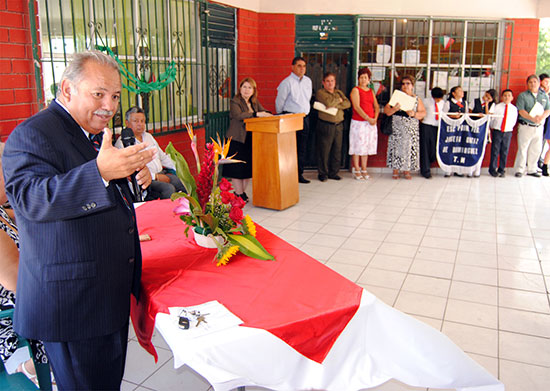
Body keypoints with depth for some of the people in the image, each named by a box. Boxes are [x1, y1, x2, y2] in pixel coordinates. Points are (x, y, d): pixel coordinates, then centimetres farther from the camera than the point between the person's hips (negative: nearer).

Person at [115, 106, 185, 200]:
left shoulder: (148, 136, 22)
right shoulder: (122, 143, -4)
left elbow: (163, 156, 30)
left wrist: (173, 170, 12)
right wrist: (155, 177, -18)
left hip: (161, 173, 7)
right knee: (168, 188, -32)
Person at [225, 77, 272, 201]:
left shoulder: (255, 102, 14)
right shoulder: (235, 102, -7)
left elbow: (263, 112, 11)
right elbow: (238, 115, -24)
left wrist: (266, 114, -14)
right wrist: (256, 114, -31)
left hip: (251, 139, 6)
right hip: (237, 139, -6)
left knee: (249, 167, 9)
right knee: (237, 168, -3)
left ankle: (242, 192, 23)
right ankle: (239, 194, 8)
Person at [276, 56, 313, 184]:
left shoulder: (308, 81, 10)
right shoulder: (287, 82, -10)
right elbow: (279, 101, -3)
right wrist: (281, 117, 7)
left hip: (304, 117, 7)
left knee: (302, 148, 9)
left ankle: (299, 174, 17)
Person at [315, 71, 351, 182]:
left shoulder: (339, 92, 18)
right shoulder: (320, 92, 0)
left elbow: (348, 103, 2)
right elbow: (328, 102, -18)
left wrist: (335, 106, -11)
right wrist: (339, 100, 0)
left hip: (339, 125, 5)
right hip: (325, 126, -5)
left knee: (337, 150, 7)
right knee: (324, 150, -2)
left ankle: (333, 172, 17)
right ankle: (322, 173, 8)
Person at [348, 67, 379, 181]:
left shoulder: (371, 91, 15)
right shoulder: (355, 90, -3)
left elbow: (377, 107, 12)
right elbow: (356, 107, -13)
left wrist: (375, 118, -6)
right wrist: (368, 118, -17)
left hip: (371, 123, 6)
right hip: (358, 122, -6)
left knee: (367, 146, 8)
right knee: (357, 146, -2)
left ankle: (364, 169, 16)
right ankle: (356, 170, 5)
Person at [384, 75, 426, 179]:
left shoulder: (417, 99, 10)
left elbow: (423, 112, 3)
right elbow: (386, 110, 1)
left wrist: (414, 114, -16)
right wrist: (394, 109, -20)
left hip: (411, 129, 1)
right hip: (397, 127, -1)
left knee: (409, 147, 0)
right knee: (396, 147, -3)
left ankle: (407, 170, 10)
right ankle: (395, 170, 6)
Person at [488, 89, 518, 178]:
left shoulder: (514, 109, 3)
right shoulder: (497, 107, -3)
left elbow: (513, 121, 13)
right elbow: (491, 118, 5)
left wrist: (509, 129, 9)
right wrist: (491, 128, 11)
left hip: (507, 132, 2)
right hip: (497, 131, -2)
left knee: (504, 152, 6)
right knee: (495, 151, 0)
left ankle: (502, 170, 15)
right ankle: (492, 169, 9)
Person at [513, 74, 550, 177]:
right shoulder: (523, 95, -2)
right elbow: (521, 111, -12)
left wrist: (541, 117, -16)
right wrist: (532, 118, -24)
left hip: (539, 127, 4)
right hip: (526, 126, -4)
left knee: (536, 150, 9)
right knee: (523, 148, -2)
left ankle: (532, 170, 21)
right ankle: (519, 170, 8)